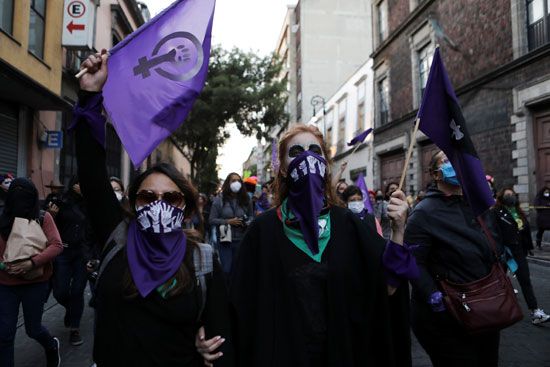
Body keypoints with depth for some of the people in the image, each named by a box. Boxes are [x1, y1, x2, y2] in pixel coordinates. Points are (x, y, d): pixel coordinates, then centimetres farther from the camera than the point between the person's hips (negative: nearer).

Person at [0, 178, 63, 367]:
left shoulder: (43, 217, -6)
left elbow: (57, 245, -14)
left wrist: (32, 263, -25)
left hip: (36, 283, -2)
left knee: (33, 329, 12)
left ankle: (52, 346, 45)